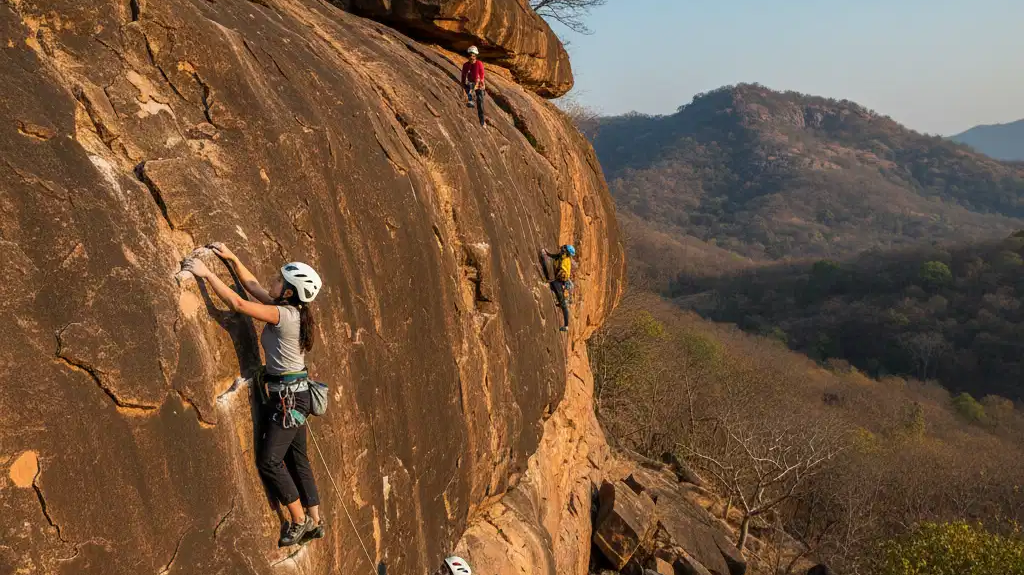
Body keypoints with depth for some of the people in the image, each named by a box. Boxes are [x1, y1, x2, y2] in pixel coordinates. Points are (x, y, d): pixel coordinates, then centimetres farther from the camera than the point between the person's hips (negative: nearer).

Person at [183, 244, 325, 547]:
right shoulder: (289, 309, 6)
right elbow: (252, 285, 18)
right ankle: (314, 522, 23)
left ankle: (299, 521, 10)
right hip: (294, 394, 9)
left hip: (288, 396, -9)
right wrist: (232, 259, 15)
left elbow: (237, 303, -24)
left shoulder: (283, 314, -20)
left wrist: (207, 273, -18)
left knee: (269, 461, -3)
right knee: (297, 460, 15)